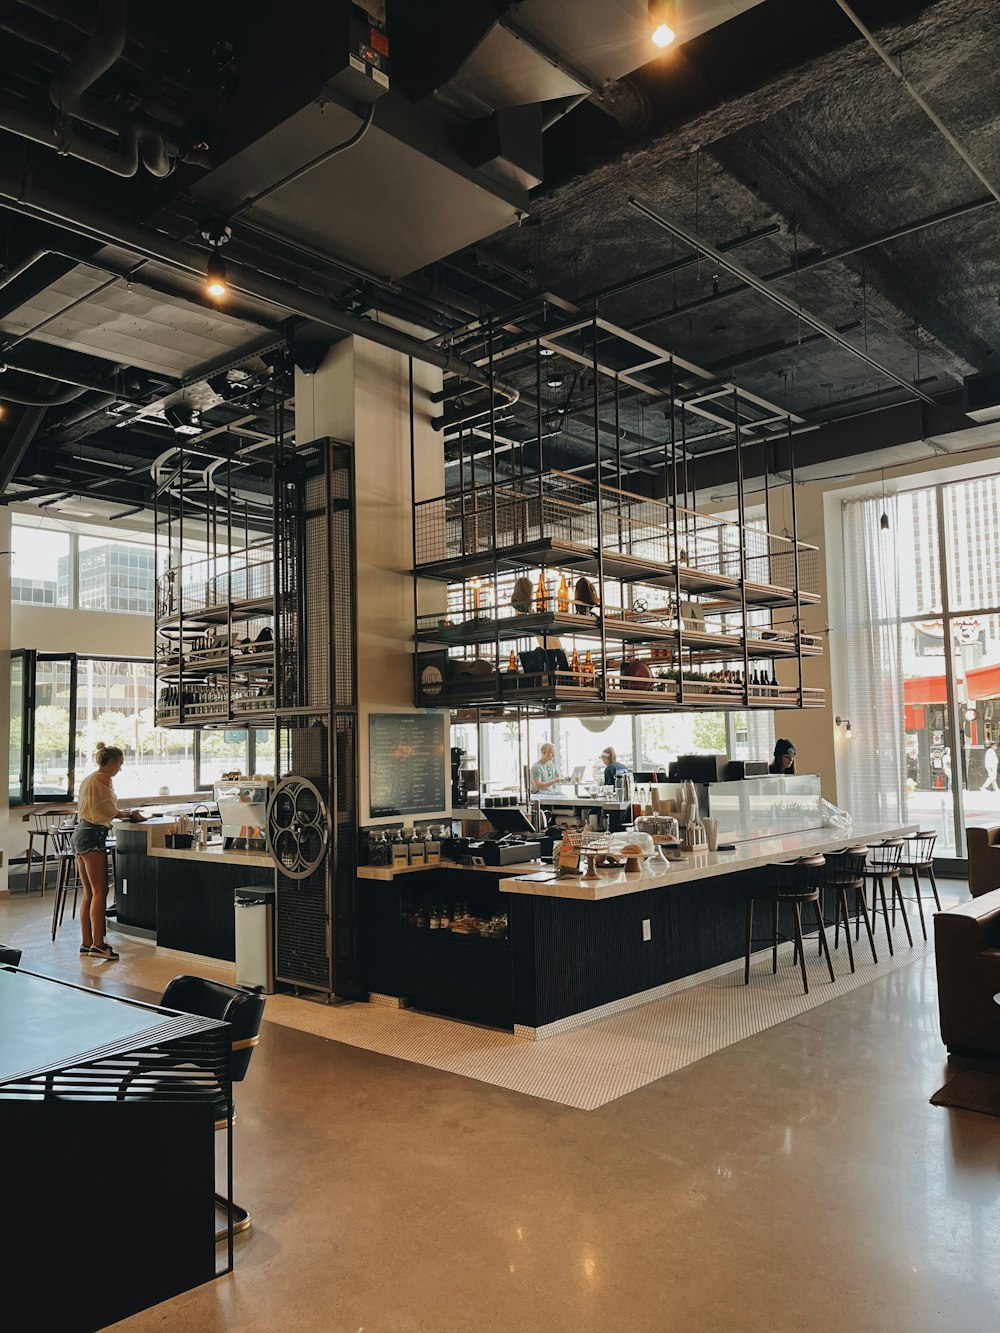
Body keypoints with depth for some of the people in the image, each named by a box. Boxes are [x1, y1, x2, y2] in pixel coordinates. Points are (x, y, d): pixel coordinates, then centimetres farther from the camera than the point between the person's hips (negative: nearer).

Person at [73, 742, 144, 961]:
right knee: (100, 892, -10)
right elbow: (110, 811, -6)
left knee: (89, 894, 10)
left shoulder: (88, 779, 20)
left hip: (81, 833, 10)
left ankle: (86, 943, 11)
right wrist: (130, 814, 8)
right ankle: (98, 944, -12)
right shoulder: (103, 779, -9)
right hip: (93, 836, -10)